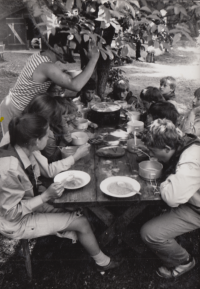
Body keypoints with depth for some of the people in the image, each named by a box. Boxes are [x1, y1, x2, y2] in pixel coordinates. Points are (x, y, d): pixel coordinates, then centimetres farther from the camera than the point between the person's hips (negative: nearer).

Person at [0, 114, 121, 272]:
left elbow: (49, 170, 5)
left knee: (76, 215, 5)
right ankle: (102, 262, 23)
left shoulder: (28, 150, -13)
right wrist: (46, 196, -29)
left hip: (31, 203, 8)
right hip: (16, 223, -7)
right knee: (81, 223, -3)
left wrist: (75, 157, 0)